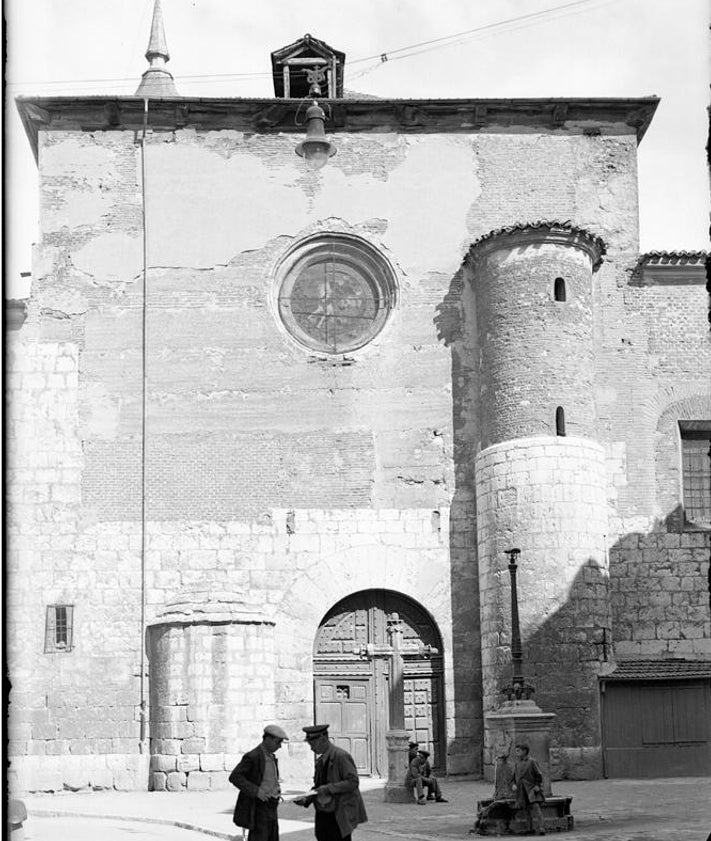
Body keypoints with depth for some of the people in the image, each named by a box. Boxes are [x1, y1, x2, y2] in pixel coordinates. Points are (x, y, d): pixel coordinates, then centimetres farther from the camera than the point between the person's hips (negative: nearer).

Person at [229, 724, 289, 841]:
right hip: (257, 807, -9)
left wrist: (277, 791, 9)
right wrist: (256, 791, -28)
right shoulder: (252, 756, -15)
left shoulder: (271, 757, 13)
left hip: (270, 809, 9)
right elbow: (234, 777, -21)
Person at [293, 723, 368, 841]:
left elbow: (353, 782, -17)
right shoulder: (321, 760, 14)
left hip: (340, 816, -8)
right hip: (323, 815, 8)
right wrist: (306, 800, 4)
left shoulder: (341, 756, -12)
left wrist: (329, 788, -22)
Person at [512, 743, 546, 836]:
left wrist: (537, 785, -11)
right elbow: (515, 776, 20)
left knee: (535, 807, -17)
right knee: (528, 811, 0)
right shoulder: (516, 763, 12)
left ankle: (541, 829, -22)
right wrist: (514, 784, 2)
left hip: (532, 789, -5)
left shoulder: (532, 761, -4)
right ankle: (534, 829, 2)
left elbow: (539, 775, 0)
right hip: (522, 791, 5)